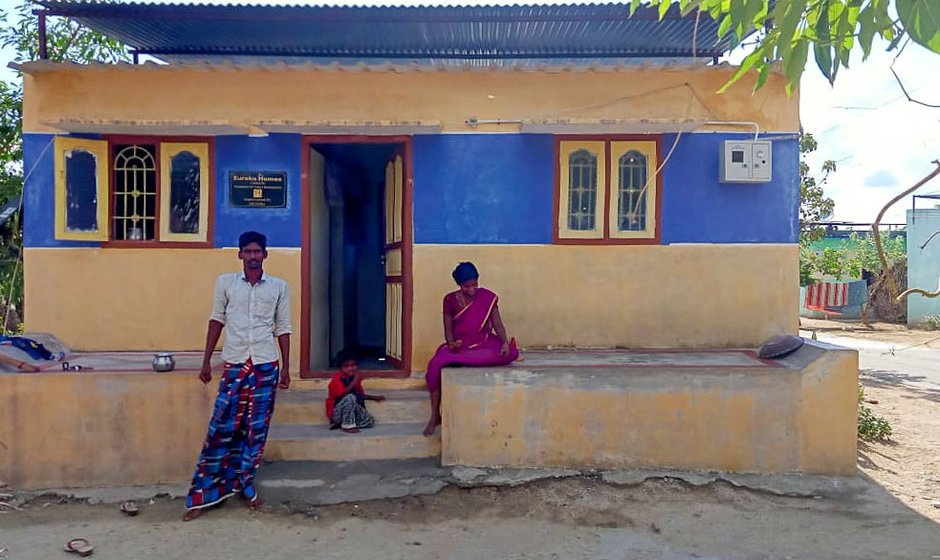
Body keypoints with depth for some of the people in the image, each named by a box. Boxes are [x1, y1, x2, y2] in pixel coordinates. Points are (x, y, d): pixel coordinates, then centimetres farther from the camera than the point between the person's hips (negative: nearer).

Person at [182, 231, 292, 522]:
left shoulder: (279, 287, 4)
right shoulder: (225, 282, 5)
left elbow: (283, 329, 7)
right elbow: (217, 321, 8)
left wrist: (286, 367, 4)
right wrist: (206, 361, 6)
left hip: (266, 366, 1)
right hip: (235, 365, 0)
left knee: (256, 430, 6)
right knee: (221, 429, -1)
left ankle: (245, 485, 22)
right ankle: (202, 494, 8)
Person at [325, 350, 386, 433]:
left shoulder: (355, 378, 5)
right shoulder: (337, 379, -18)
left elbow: (360, 394, 19)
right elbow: (341, 394, -34)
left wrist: (374, 397, 8)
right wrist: (355, 381, -34)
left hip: (352, 411, 8)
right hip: (336, 413, -8)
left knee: (370, 421, -7)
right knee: (350, 397, -33)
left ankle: (340, 424, -2)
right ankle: (347, 425, -20)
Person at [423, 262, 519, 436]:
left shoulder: (488, 298, -2)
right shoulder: (450, 300, 0)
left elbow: (498, 325, -6)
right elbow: (448, 329, 1)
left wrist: (505, 342, -25)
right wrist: (451, 343, -21)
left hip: (483, 344, 0)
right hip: (458, 345, 1)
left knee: (510, 352, -31)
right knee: (435, 365, -28)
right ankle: (435, 416, -16)